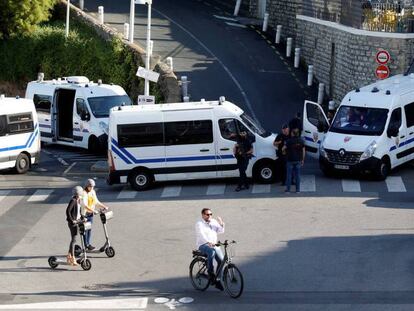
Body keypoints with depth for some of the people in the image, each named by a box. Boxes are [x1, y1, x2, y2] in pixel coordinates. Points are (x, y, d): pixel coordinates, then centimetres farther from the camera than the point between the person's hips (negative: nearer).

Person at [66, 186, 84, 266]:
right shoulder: (73, 201, -17)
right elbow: (68, 211, -23)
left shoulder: (78, 200, 11)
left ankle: (69, 256, 26)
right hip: (72, 222, -9)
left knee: (73, 239, 15)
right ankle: (72, 259, -5)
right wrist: (71, 220, -22)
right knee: (73, 239, -8)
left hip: (76, 221, 9)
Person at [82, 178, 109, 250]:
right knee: (85, 229, -2)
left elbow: (96, 202, 18)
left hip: (90, 213, 8)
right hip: (84, 214, -8)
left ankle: (88, 244, 21)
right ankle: (86, 245, 4)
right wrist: (93, 210, -38)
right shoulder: (84, 193, -17)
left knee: (89, 229, 12)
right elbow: (84, 205, -28)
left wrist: (104, 206, 5)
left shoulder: (93, 192, 9)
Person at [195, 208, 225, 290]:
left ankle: (217, 281, 0)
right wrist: (208, 242, -40)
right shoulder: (199, 224, -6)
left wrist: (221, 224, -14)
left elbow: (221, 231, 7)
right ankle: (210, 273, -28)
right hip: (203, 245, -6)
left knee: (221, 260, -13)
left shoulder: (214, 222, 14)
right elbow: (201, 234, -23)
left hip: (214, 245, 6)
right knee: (211, 252, -38)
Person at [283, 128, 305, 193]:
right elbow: (303, 151, 3)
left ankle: (288, 189, 7)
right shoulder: (301, 141, 1)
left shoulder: (289, 141, -10)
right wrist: (302, 160, 11)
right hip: (298, 160, 3)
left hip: (290, 160, -3)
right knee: (297, 175, 8)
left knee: (289, 175, 5)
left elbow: (284, 148, -10)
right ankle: (298, 189, 9)